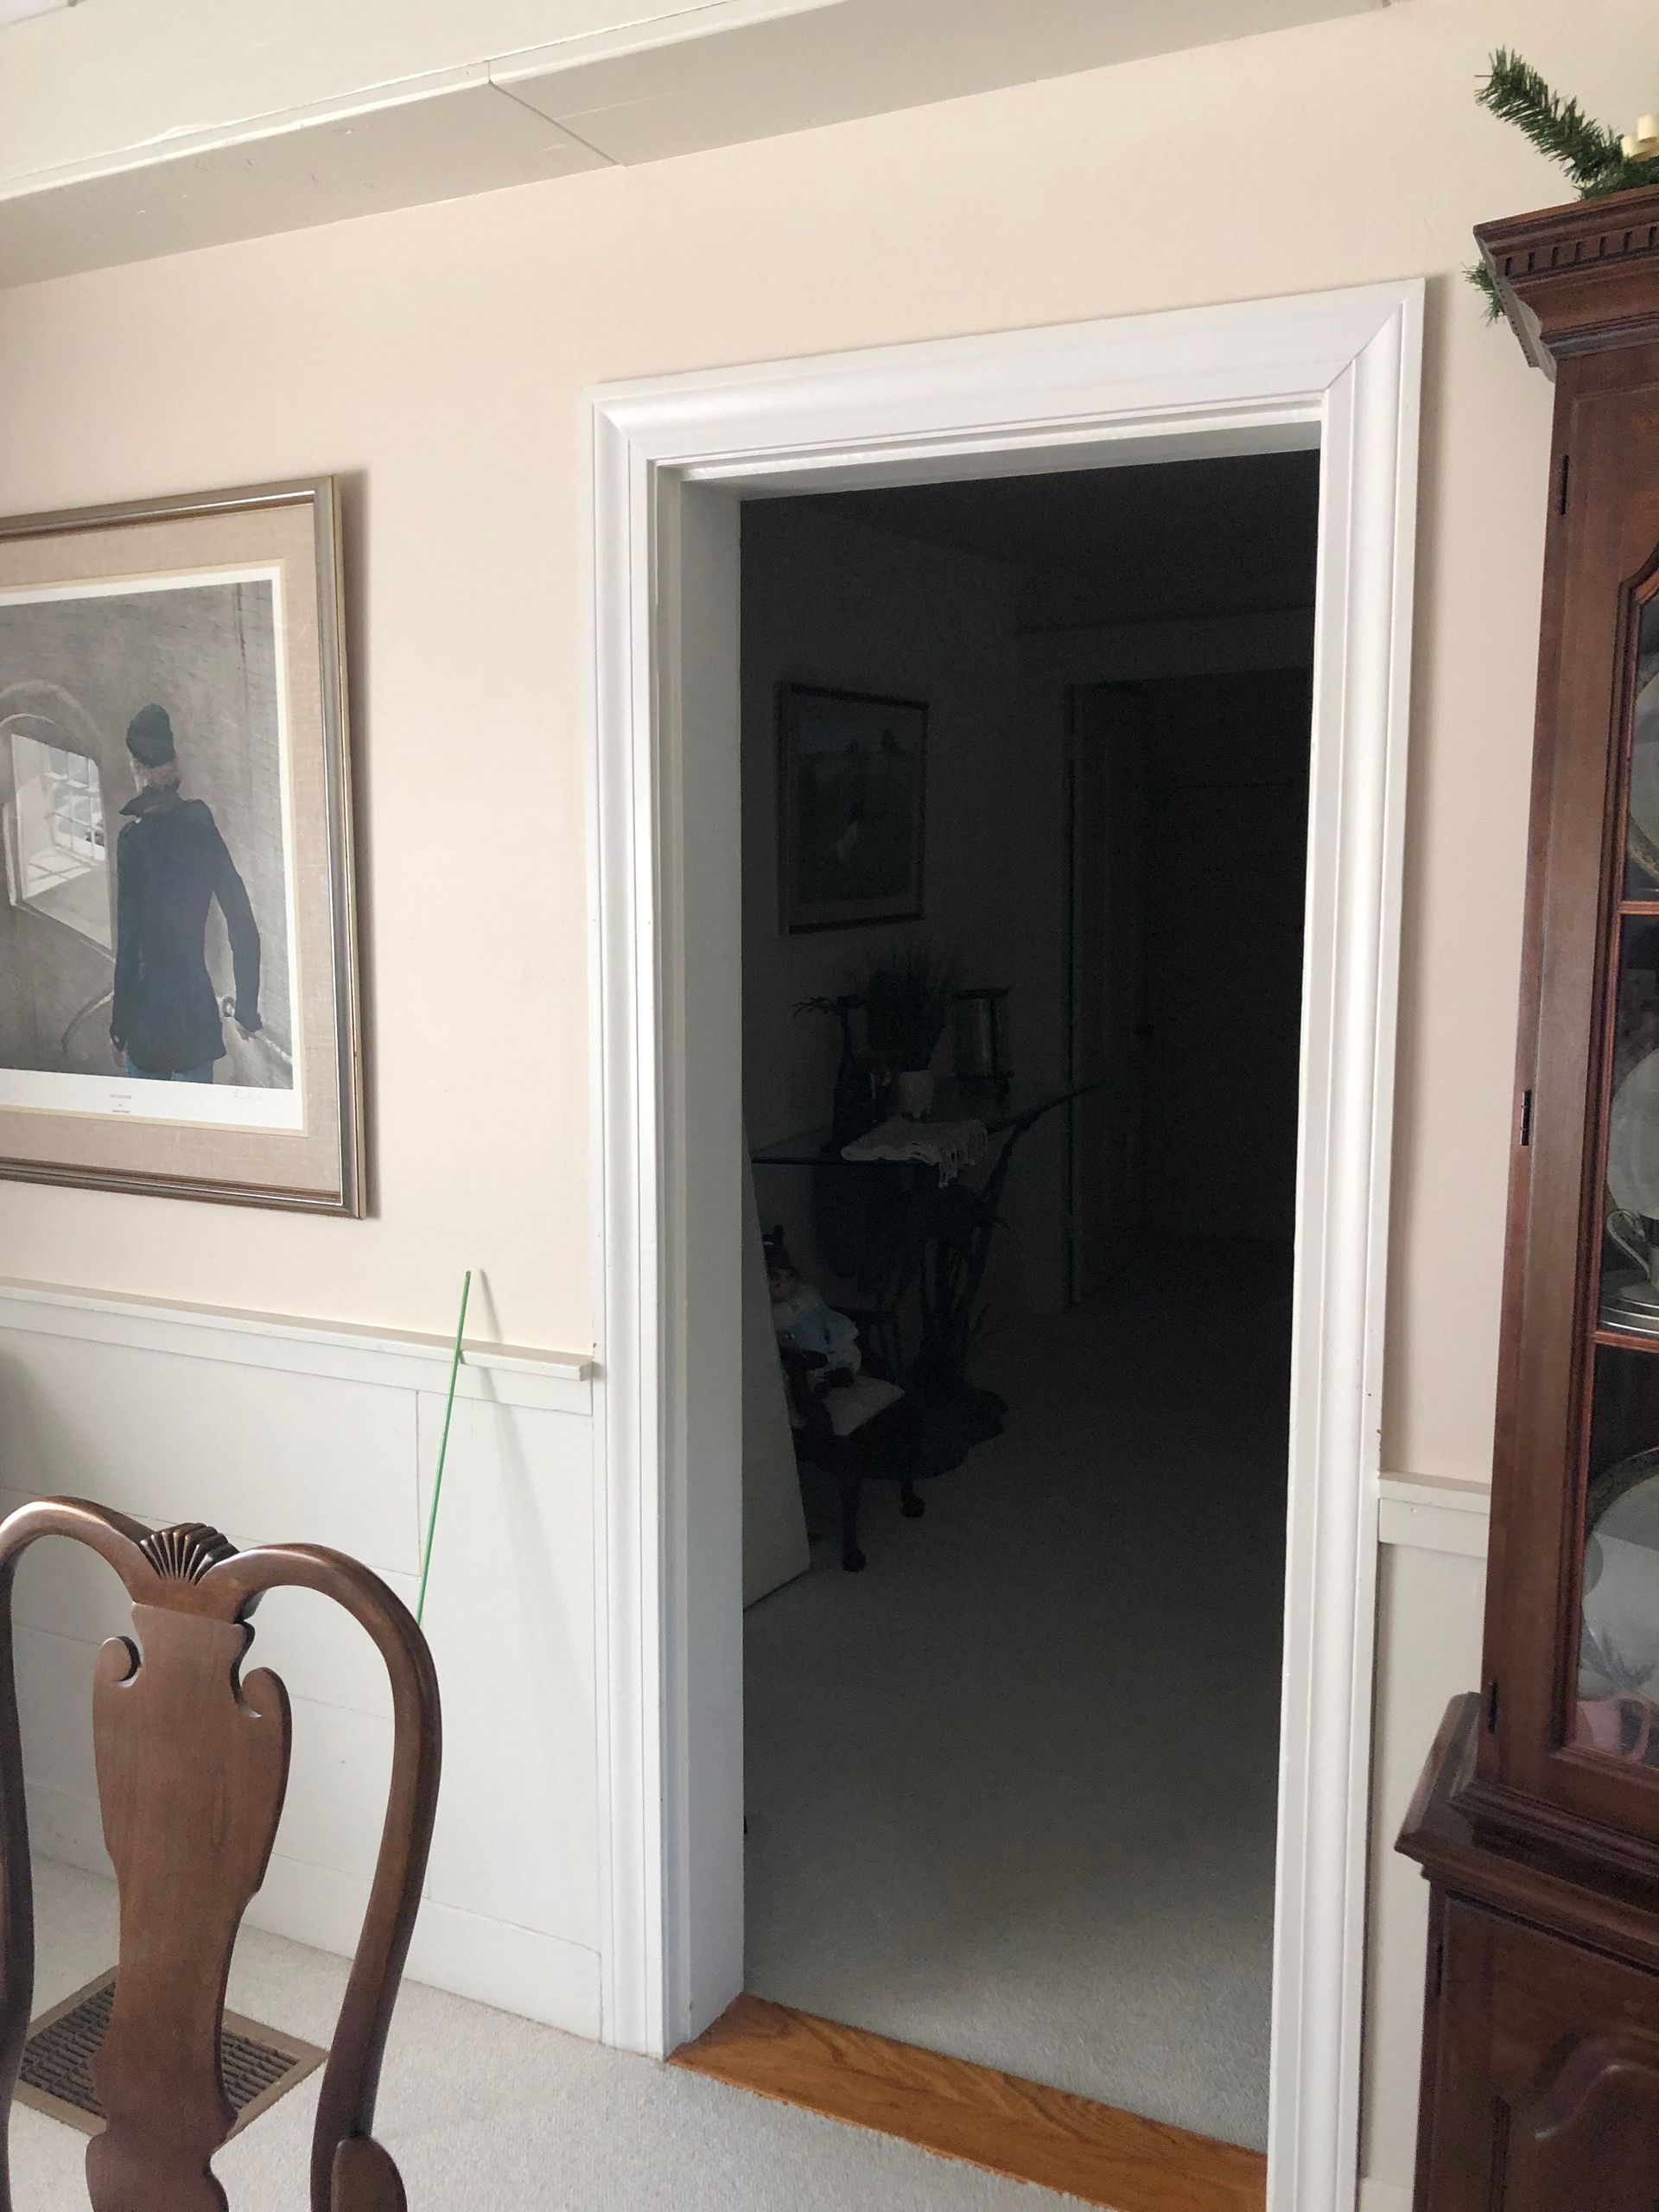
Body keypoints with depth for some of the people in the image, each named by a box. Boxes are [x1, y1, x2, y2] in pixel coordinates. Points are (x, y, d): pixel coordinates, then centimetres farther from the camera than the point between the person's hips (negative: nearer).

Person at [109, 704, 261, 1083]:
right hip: (199, 1012, 4)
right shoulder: (201, 822, 0)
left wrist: (119, 1026, -1)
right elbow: (243, 927, 2)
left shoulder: (133, 839, -12)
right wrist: (247, 1008, 11)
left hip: (151, 1015, -4)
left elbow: (128, 945, -11)